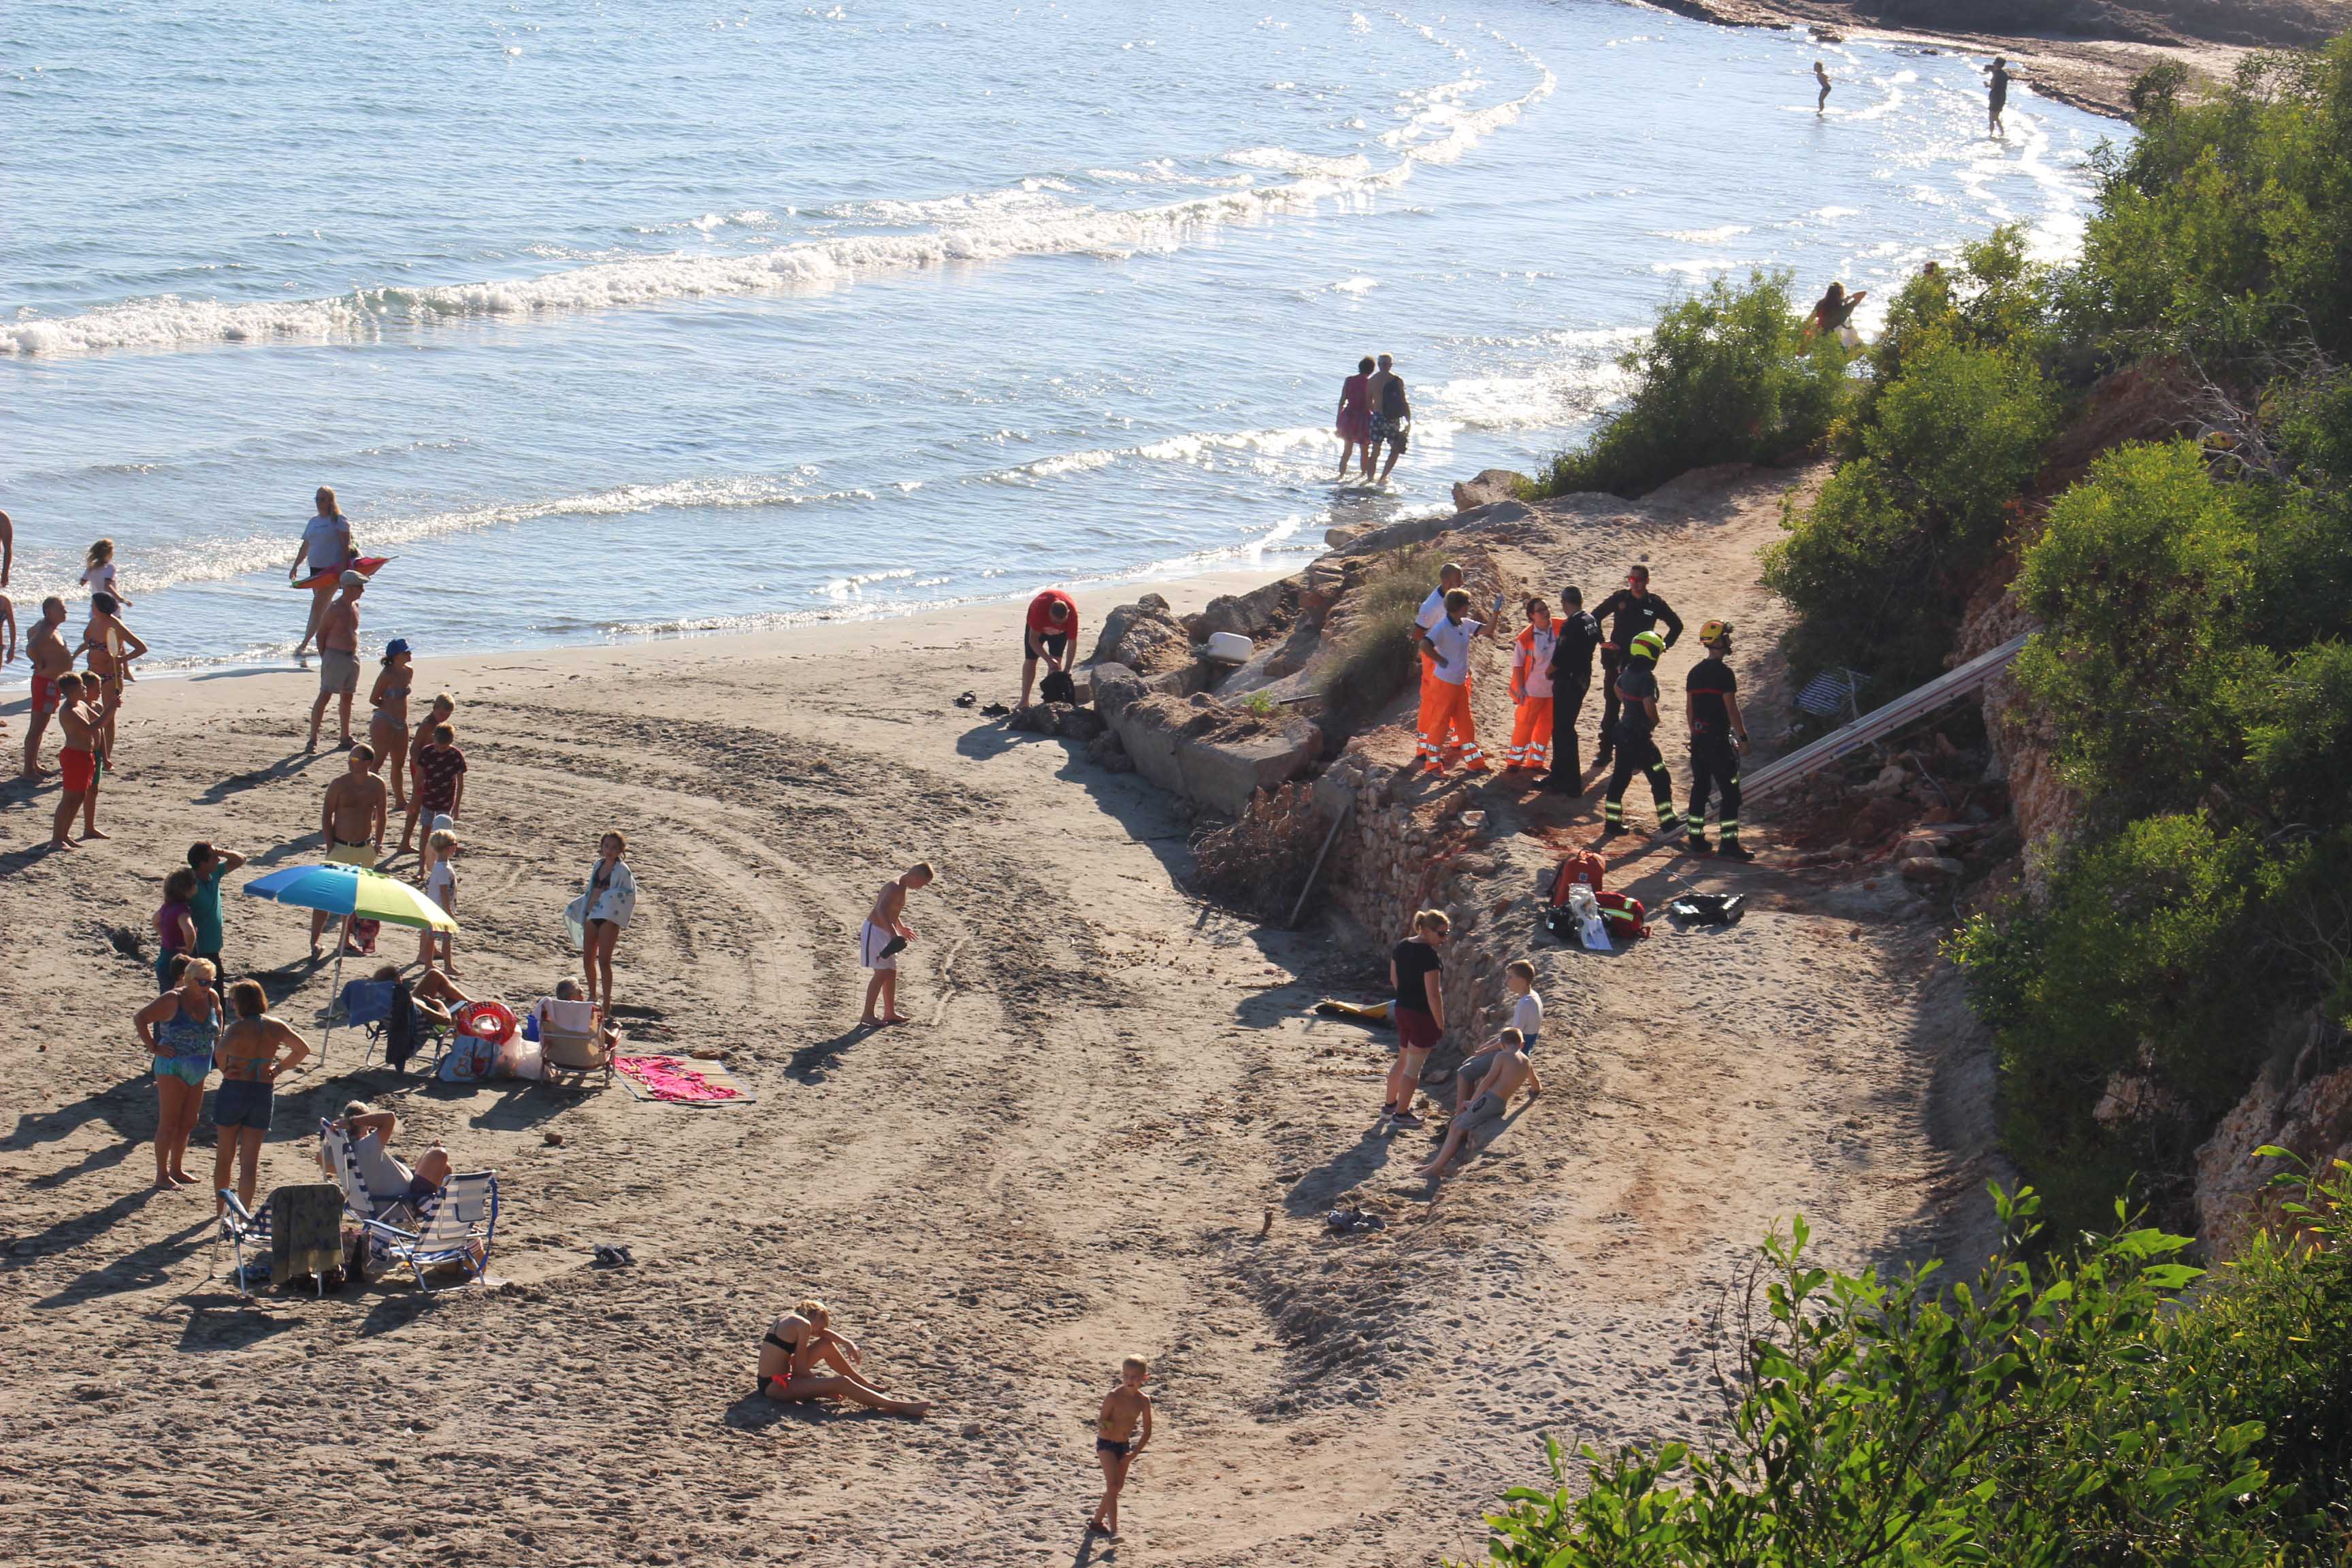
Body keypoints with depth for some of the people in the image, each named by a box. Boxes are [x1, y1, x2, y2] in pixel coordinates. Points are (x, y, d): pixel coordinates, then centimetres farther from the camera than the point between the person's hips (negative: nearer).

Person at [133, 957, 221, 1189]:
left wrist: (216, 1043, 16)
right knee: (169, 1123, -3)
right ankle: (162, 1175, 3)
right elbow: (139, 1018, -11)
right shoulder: (173, 1000, -14)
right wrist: (154, 1048, -13)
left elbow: (217, 1016, 27)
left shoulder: (211, 998, 3)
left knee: (187, 1123, 13)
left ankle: (176, 1170, 25)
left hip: (198, 1072, 7)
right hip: (173, 1068, -7)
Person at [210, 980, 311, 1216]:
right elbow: (303, 1049, 9)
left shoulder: (238, 1028, -14)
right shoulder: (275, 1027, 1)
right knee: (250, 1161, 6)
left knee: (224, 1156, 15)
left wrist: (225, 1070, -14)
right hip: (264, 1093, 3)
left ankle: (220, 1210, 26)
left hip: (234, 1090, -3)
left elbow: (220, 1051, -32)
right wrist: (278, 1069, 11)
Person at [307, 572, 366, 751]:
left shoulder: (355, 605, 10)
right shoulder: (334, 609, -14)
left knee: (347, 697, 14)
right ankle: (313, 739, -9)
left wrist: (355, 652, 15)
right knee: (324, 696, -10)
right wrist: (324, 658, -10)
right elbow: (321, 634, -9)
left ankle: (346, 738, 24)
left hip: (352, 656, 8)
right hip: (336, 656, -8)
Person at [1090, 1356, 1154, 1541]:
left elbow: (1147, 1432, 2)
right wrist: (1104, 1426, -39)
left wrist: (1134, 1454, -4)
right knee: (1112, 1485, -16)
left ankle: (1097, 1522, 32)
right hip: (1106, 1444, -5)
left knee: (1117, 1487, 14)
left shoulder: (1143, 1401, -6)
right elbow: (1101, 1422, -15)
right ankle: (1113, 1531, -20)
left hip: (1124, 1446, 5)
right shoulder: (1113, 1397, -18)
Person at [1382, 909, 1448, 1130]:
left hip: (1402, 1010, 8)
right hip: (1423, 1015, -8)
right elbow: (1433, 994, -21)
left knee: (1403, 1060, 23)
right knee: (1414, 1067, 3)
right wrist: (1440, 1024, -14)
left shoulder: (1401, 947, 4)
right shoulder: (1430, 955, -22)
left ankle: (1390, 1104, 35)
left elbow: (1394, 979, 15)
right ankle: (1401, 1115, 10)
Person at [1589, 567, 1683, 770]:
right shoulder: (1620, 598, 0)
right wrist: (1602, 641, 2)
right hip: (1615, 660, 1)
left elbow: (1676, 625, 13)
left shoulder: (1655, 604, -1)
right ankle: (1606, 751, 11)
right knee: (1611, 707, 5)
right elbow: (1595, 616, 11)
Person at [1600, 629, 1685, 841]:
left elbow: (1618, 690, 26)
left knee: (1620, 776, 13)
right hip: (1640, 736, -9)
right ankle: (1668, 822, 9)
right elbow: (1649, 704, -28)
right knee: (1660, 778, 3)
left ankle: (1612, 823, 16)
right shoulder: (1647, 676, -20)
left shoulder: (1627, 672, 6)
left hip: (1624, 730, 9)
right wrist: (1655, 721, -9)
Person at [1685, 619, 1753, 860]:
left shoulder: (1694, 672, 10)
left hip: (1698, 738, 8)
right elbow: (1731, 708, -14)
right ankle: (1728, 844, -7)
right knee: (1730, 792, -3)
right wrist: (1743, 737, -7)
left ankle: (1697, 840, 17)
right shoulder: (1724, 673, -13)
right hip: (1719, 739, -8)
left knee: (1699, 788, 14)